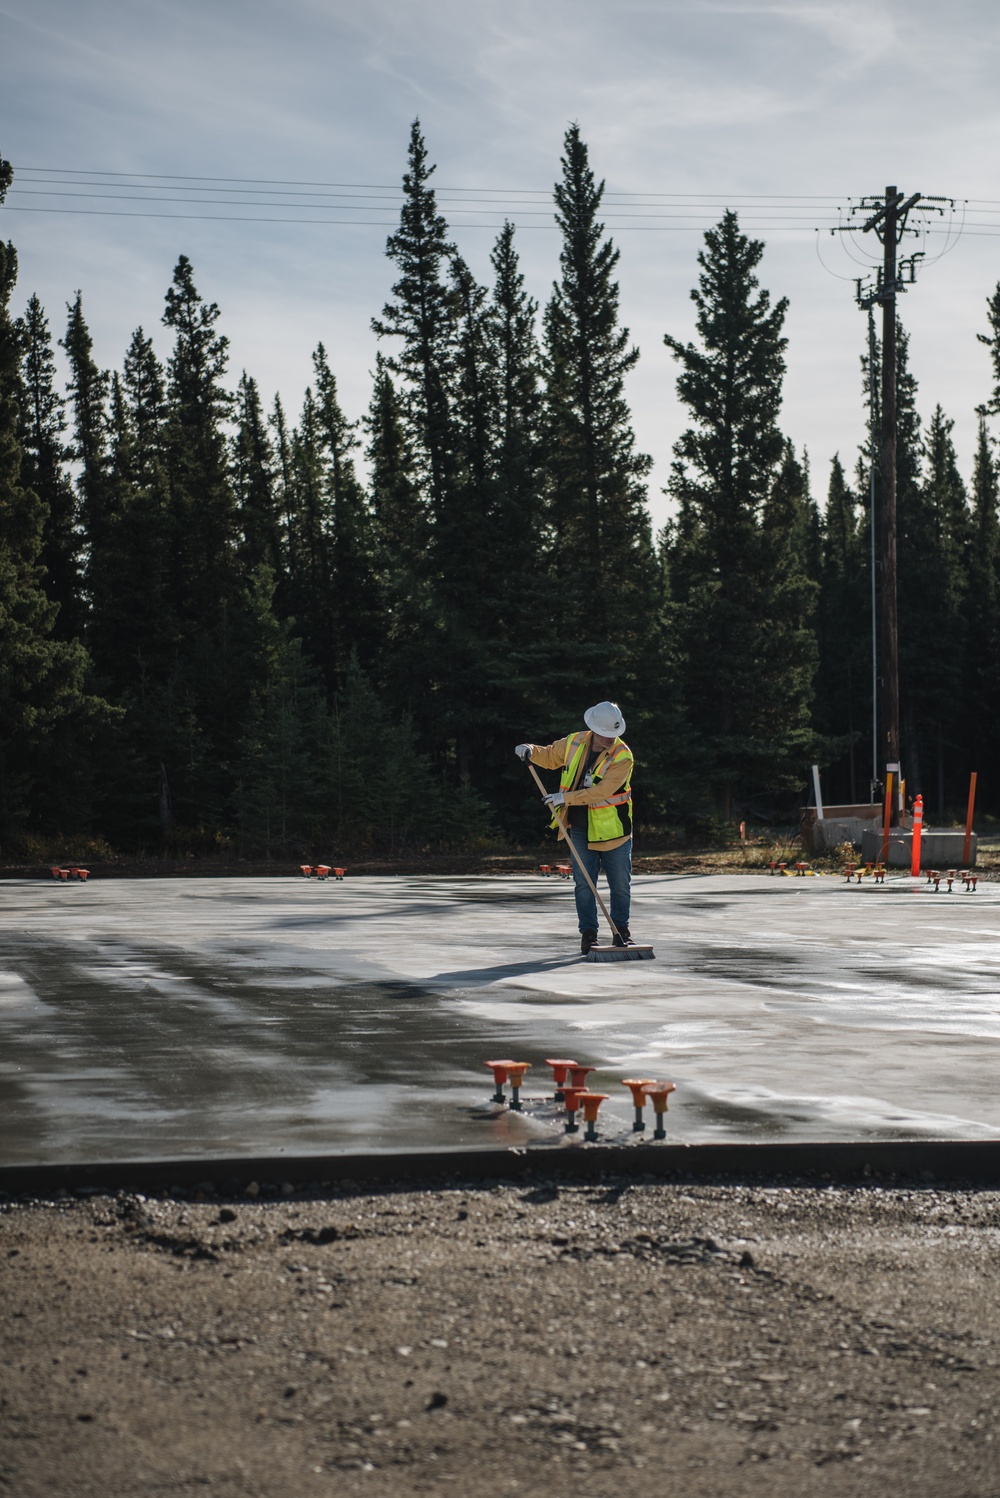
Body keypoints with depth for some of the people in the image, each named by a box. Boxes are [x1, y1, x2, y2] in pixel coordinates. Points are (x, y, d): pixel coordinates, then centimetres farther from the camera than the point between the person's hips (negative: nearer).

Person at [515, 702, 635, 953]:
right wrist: (530, 751, -5)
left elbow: (601, 791, -25)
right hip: (581, 830, 3)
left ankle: (621, 930, 22)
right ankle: (588, 932, 12)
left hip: (613, 829, -3)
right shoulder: (574, 743, -3)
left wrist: (566, 798, -27)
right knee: (583, 884, 3)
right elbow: (550, 756, 16)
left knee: (620, 885, 7)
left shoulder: (623, 756, -17)